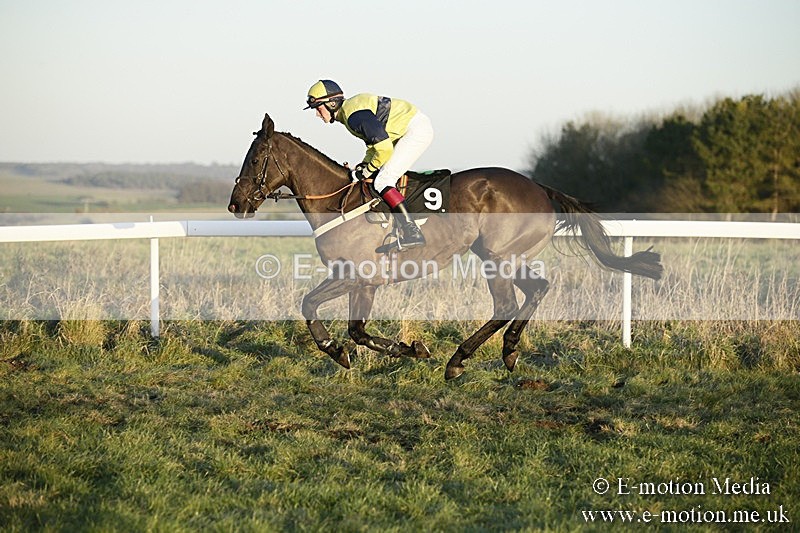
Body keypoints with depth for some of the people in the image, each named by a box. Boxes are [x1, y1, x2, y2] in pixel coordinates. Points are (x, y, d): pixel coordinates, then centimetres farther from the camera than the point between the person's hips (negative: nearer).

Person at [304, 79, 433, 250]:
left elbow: (384, 146, -25)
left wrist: (368, 170, -11)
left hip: (417, 130, -11)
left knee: (382, 181, -15)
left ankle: (412, 232, -20)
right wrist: (365, 163, 8)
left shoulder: (354, 115, -21)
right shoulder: (350, 108, 13)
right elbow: (375, 139, 22)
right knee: (385, 179, 12)